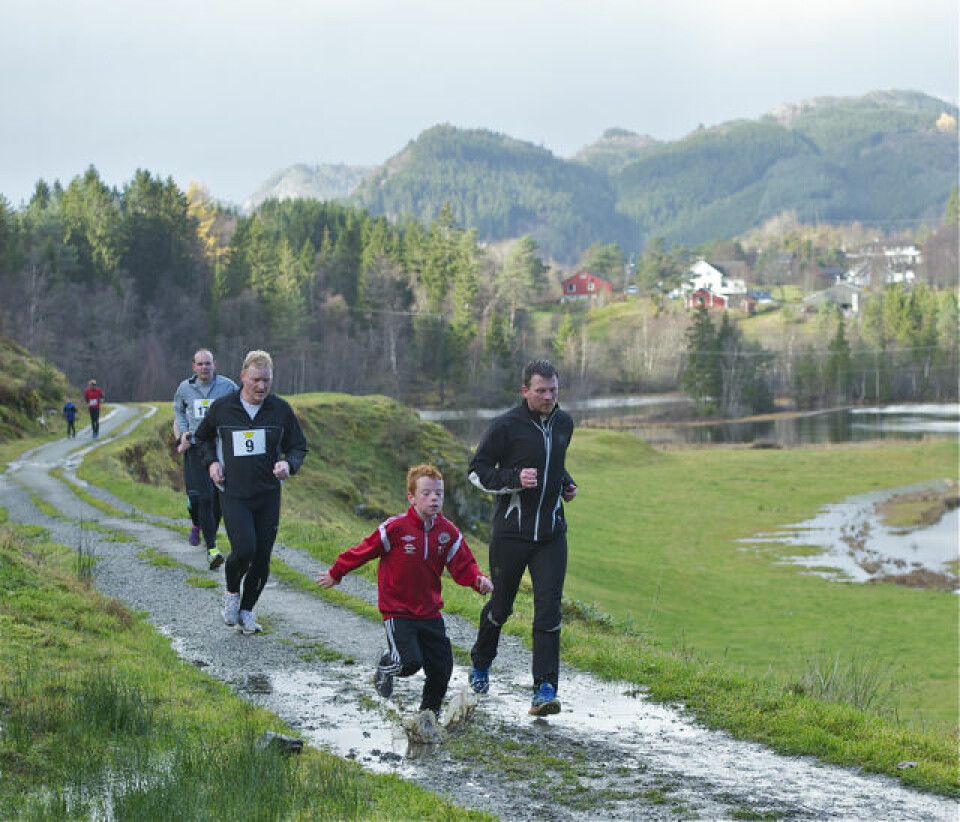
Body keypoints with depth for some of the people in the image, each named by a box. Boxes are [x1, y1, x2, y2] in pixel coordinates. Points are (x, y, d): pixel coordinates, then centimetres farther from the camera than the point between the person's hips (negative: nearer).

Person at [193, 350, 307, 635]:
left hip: (268, 495, 2)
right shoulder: (222, 408, 0)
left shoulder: (281, 409, 1)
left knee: (262, 558, 2)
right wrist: (211, 461, 2)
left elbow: (298, 446, 11)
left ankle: (245, 611, 22)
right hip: (233, 494, -2)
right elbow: (203, 437, 19)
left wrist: (289, 464, -10)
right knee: (244, 549, -19)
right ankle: (231, 592, 11)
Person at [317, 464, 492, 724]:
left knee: (442, 667, 1)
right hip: (397, 611, -5)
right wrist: (335, 574, 5)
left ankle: (430, 709, 29)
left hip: (430, 612, 5)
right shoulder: (395, 528, -16)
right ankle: (387, 665, 16)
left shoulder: (448, 532, -1)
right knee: (410, 662, -21)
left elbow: (462, 565, 3)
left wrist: (478, 580, -19)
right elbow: (363, 551, -5)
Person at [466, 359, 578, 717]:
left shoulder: (564, 423, 9)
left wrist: (566, 483, 8)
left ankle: (545, 691, -9)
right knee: (501, 606, 11)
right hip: (511, 531, -3)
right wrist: (515, 478, -20)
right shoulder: (506, 426, -10)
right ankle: (480, 664, 39)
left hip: (551, 532, 3)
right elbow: (477, 470, -6)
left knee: (549, 609, -8)